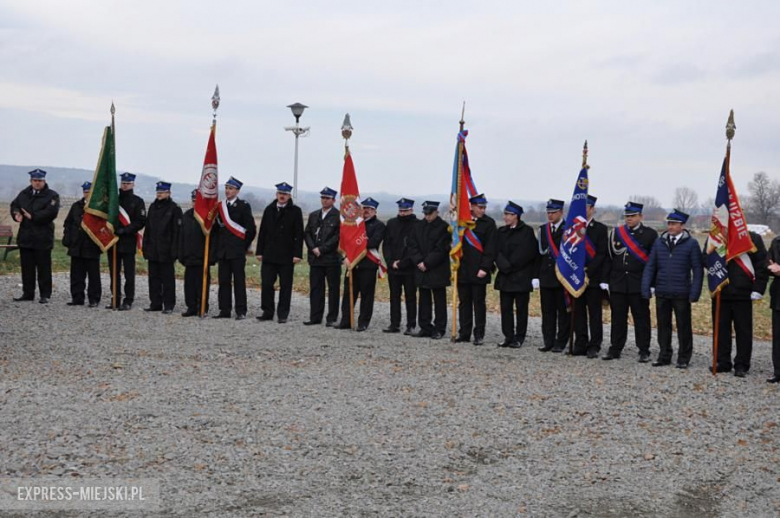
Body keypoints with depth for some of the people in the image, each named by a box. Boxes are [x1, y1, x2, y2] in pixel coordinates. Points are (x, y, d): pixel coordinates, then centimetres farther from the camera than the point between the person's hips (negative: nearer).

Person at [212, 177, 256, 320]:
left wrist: (245, 246, 1)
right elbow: (216, 227, 17)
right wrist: (218, 246, 9)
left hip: (237, 251, -5)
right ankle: (225, 310, 12)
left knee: (239, 281, -4)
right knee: (224, 281, 7)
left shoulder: (243, 206, -2)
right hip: (222, 250, 5)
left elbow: (251, 229, -2)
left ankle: (241, 311, -1)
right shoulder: (219, 206, 11)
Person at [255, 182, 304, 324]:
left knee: (285, 286, 2)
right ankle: (267, 312, 12)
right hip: (269, 255, 3)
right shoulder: (269, 210, 12)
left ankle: (283, 314, 8)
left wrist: (297, 254, -11)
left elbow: (299, 234, -4)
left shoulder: (295, 211, 0)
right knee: (266, 284, 2)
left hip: (287, 256, -3)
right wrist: (259, 251, 6)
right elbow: (262, 232, 12)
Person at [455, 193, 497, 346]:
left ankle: (479, 335, 8)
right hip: (463, 269, 3)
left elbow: (491, 248, -6)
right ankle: (464, 333, 17)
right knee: (464, 302, 9)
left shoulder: (489, 223, -2)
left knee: (479, 303, 2)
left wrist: (484, 268, -13)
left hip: (479, 271, -3)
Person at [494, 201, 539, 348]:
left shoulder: (527, 232, -5)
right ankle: (508, 337, 10)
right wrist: (504, 266, -9)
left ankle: (519, 337, 8)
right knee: (505, 308, 4)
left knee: (521, 308, 2)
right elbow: (497, 252, 6)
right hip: (505, 277, 5)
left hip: (521, 278, -5)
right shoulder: (501, 232, 12)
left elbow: (526, 253, -11)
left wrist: (510, 265, -10)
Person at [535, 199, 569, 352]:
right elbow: (540, 253, 12)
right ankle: (548, 342, 13)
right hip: (546, 276, 5)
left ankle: (560, 343, 7)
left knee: (563, 312, 2)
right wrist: (537, 275, 8)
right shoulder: (542, 229, 12)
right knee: (547, 312, 7)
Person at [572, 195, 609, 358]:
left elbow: (602, 254, -6)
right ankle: (580, 345, 11)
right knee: (579, 313, 6)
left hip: (594, 278, -4)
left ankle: (594, 347, 2)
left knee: (594, 314, -1)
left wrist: (588, 271, -14)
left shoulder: (600, 228, -1)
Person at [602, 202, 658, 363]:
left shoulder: (650, 234, 0)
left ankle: (644, 351, 9)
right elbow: (609, 258, 9)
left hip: (639, 284, -3)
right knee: (618, 318, 7)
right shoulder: (616, 233, 9)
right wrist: (607, 280, 4)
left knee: (641, 318, 3)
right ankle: (615, 349, 15)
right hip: (617, 283, 3)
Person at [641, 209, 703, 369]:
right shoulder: (659, 242, 8)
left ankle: (684, 358, 17)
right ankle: (664, 356, 21)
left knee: (683, 326, 6)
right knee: (663, 325, 9)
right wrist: (646, 288, 1)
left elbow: (697, 270, -2)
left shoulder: (691, 244, -2)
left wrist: (695, 292, -9)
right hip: (661, 292, 3)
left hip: (681, 294, -3)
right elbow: (650, 266, 9)